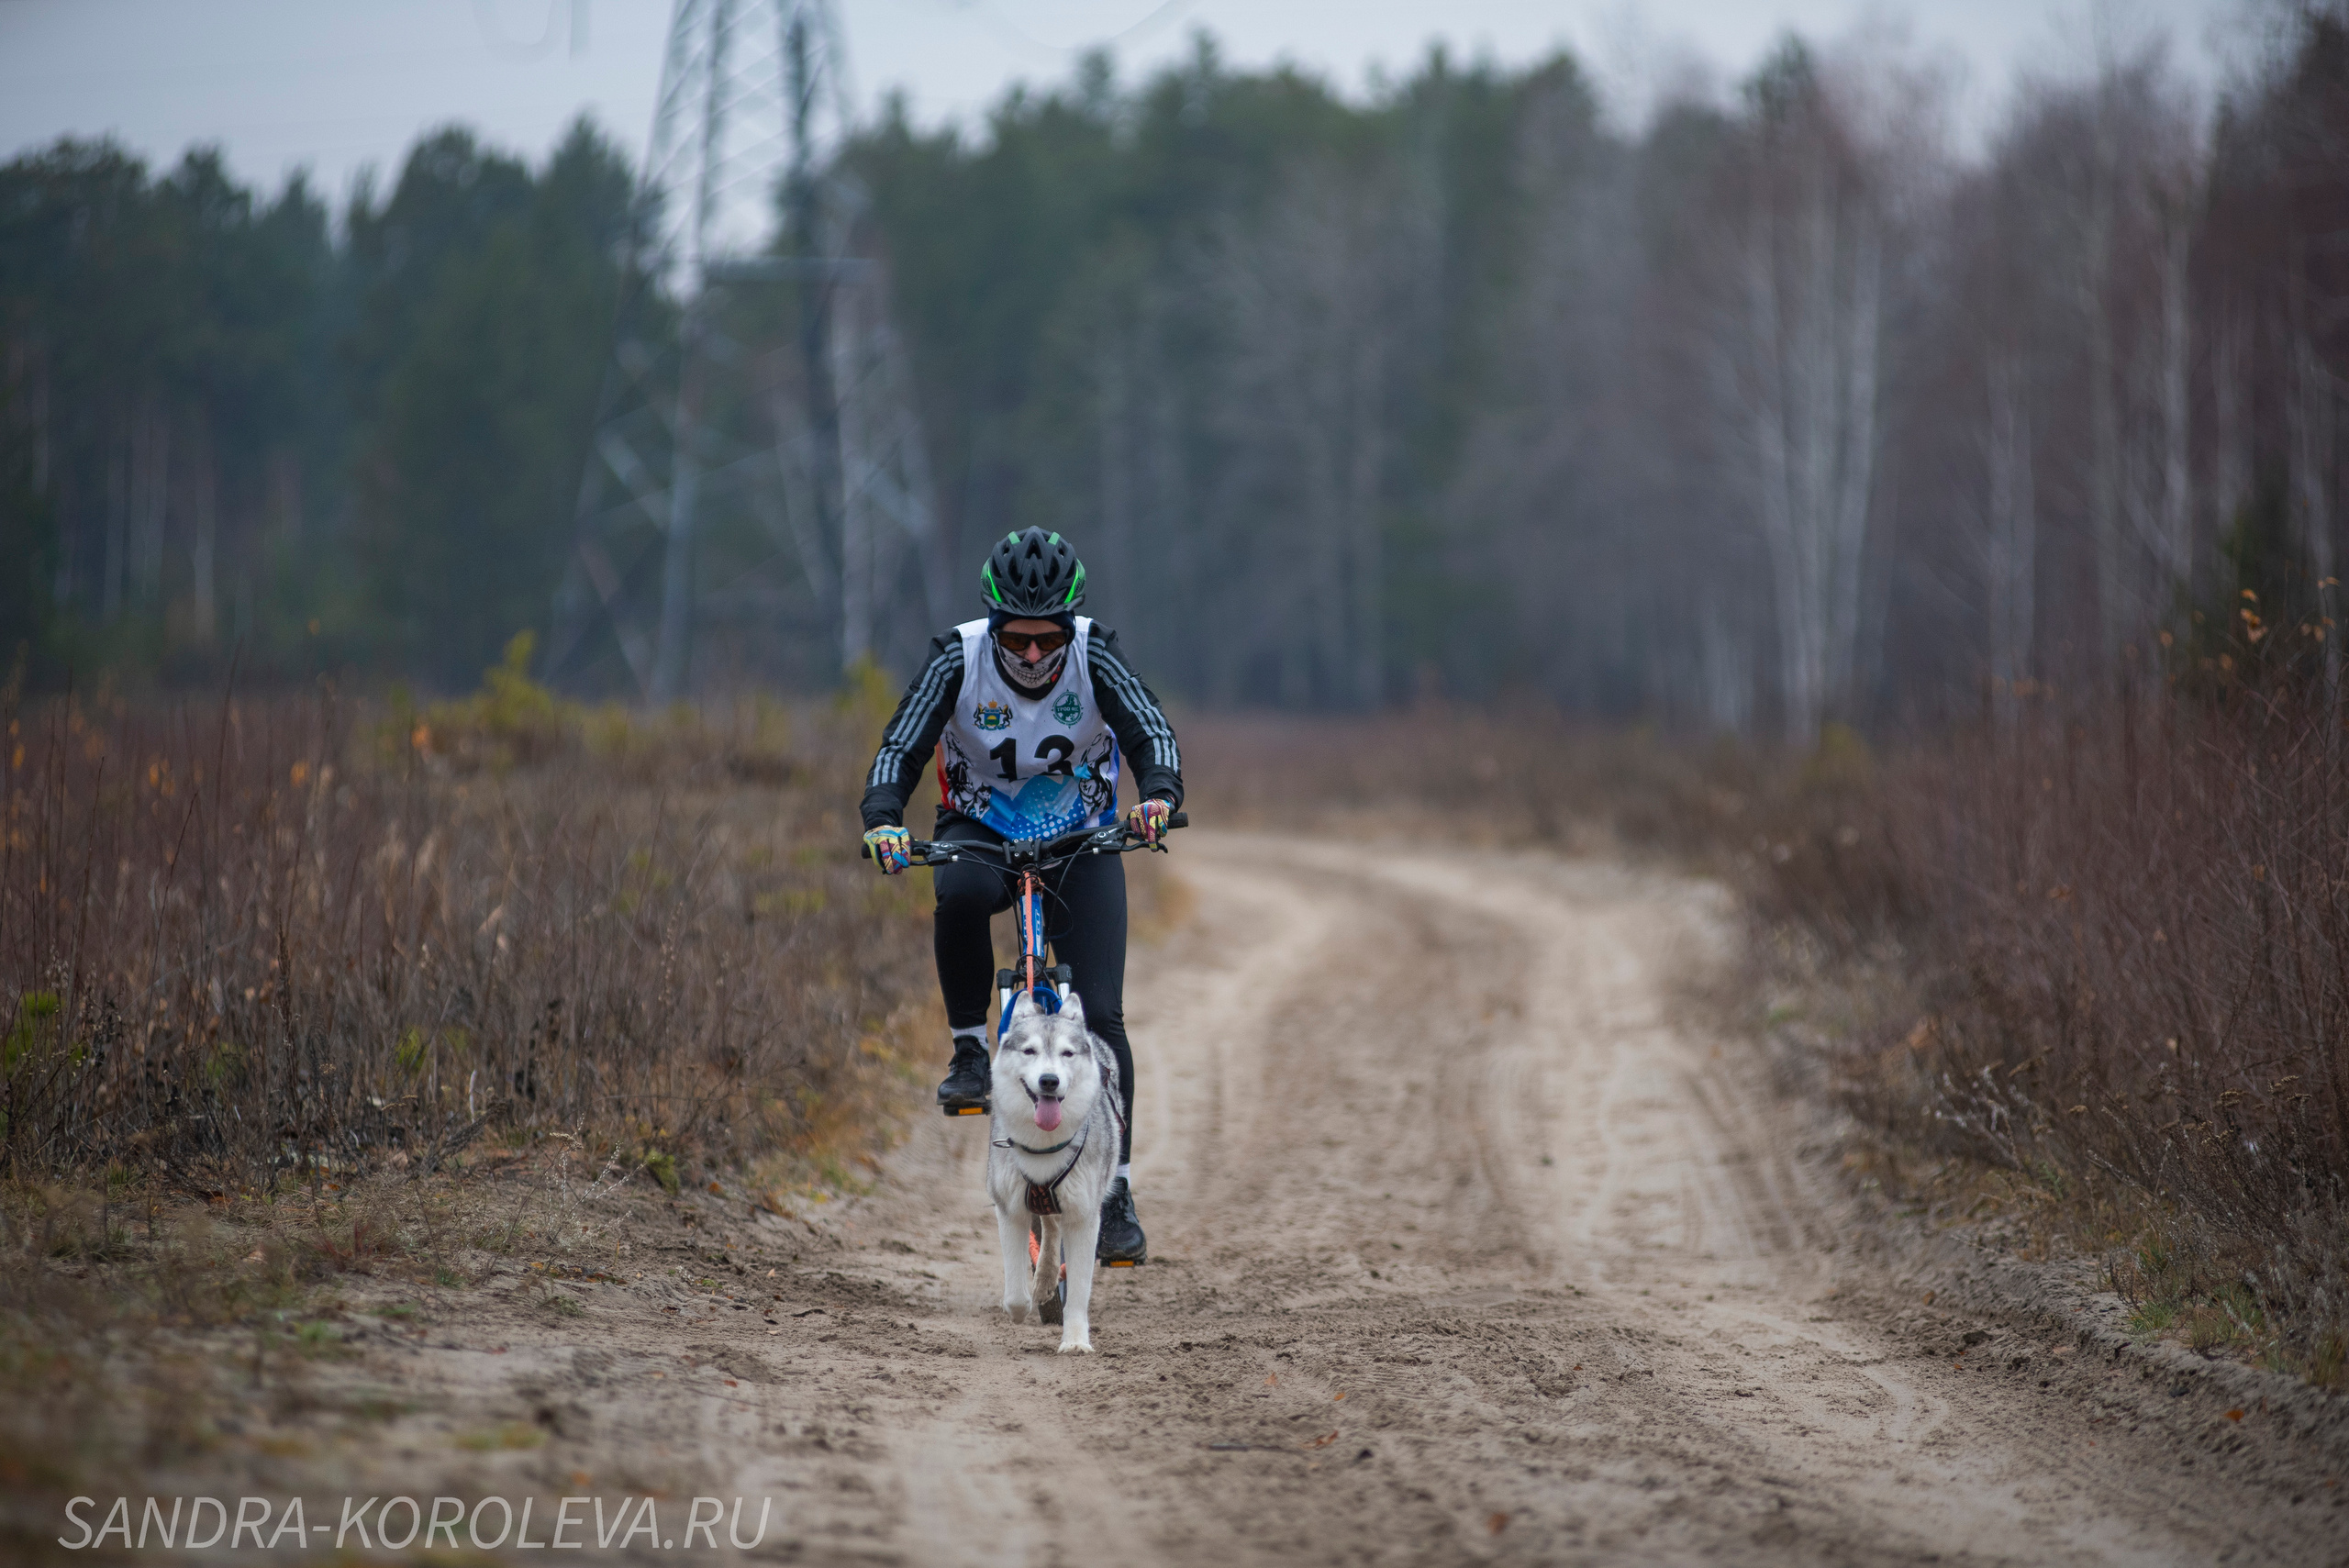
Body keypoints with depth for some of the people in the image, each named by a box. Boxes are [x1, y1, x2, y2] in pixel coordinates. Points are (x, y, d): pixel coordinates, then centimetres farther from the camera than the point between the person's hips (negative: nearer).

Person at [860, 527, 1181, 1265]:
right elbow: (901, 747, -22)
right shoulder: (959, 658, -20)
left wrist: (1158, 794, -49)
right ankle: (970, 1051, -18)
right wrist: (883, 819, -42)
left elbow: (1152, 732, -27)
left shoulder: (1095, 656, -20)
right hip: (982, 830, 0)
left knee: (1101, 1015, -12)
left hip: (1080, 839, 0)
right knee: (961, 894, -39)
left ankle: (1117, 1195, -3)